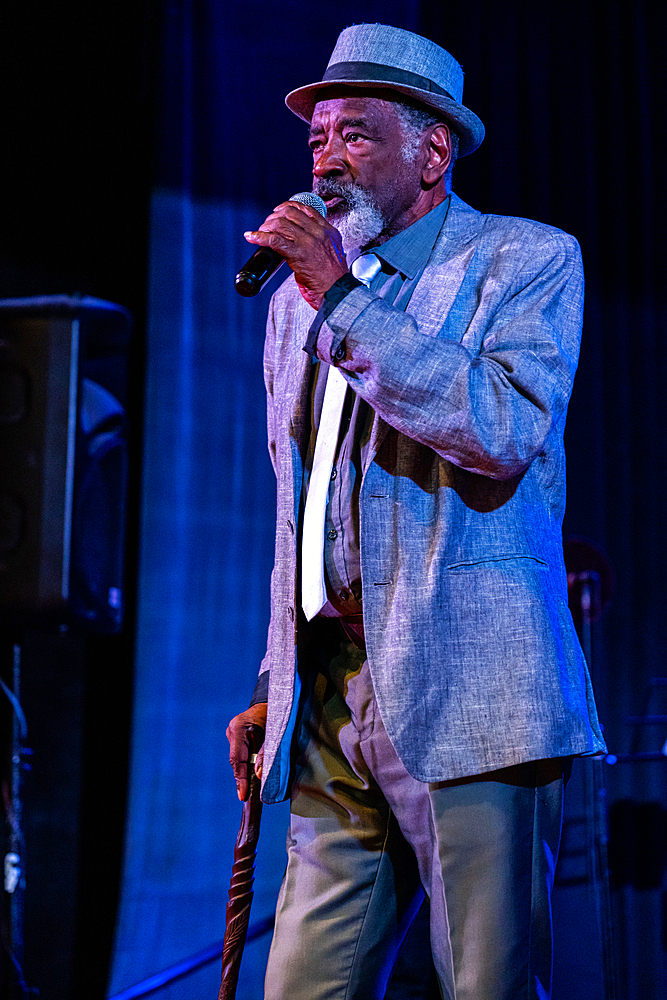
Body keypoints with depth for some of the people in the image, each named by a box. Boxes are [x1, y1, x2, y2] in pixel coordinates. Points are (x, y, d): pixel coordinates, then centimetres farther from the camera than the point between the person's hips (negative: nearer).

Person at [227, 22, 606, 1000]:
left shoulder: (529, 259, 3)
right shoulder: (297, 300, 22)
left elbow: (507, 433, -16)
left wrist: (345, 297, -14)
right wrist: (275, 688, 21)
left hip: (468, 699, -5)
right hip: (329, 714, 6)